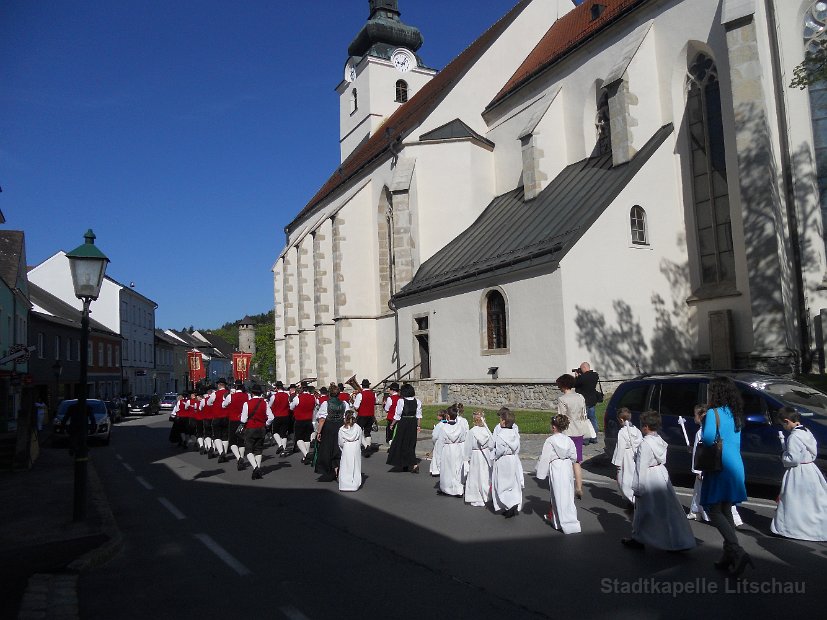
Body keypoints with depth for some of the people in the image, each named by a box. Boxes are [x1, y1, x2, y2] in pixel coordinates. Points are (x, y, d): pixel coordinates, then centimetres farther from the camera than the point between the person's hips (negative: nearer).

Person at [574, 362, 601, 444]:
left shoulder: (582, 377, -22)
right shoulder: (595, 375, 2)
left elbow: (575, 384, -10)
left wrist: (576, 376, 3)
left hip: (584, 401, -7)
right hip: (592, 400, 7)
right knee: (593, 418, 15)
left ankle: (585, 439, 1)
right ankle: (594, 437, 22)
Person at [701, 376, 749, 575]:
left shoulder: (713, 413, -12)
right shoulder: (735, 414, 12)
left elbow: (708, 438, -25)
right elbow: (736, 443, 17)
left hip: (719, 468, -8)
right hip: (736, 467, 8)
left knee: (714, 512, -3)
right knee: (726, 511, 15)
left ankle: (738, 552, -16)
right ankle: (729, 556, 19)